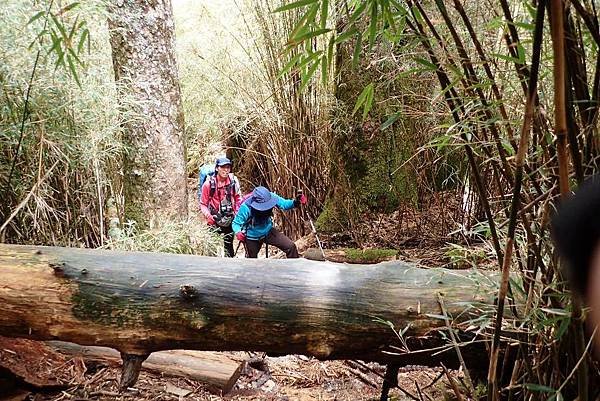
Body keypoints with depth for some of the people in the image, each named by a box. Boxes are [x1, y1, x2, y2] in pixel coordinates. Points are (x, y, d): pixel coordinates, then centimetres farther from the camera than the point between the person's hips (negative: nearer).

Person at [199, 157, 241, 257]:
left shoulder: (233, 180, -7)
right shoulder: (209, 183, -14)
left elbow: (238, 198, 6)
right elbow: (203, 204, -6)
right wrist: (208, 216, -21)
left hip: (230, 218, 2)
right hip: (215, 219, -2)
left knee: (228, 243, 12)